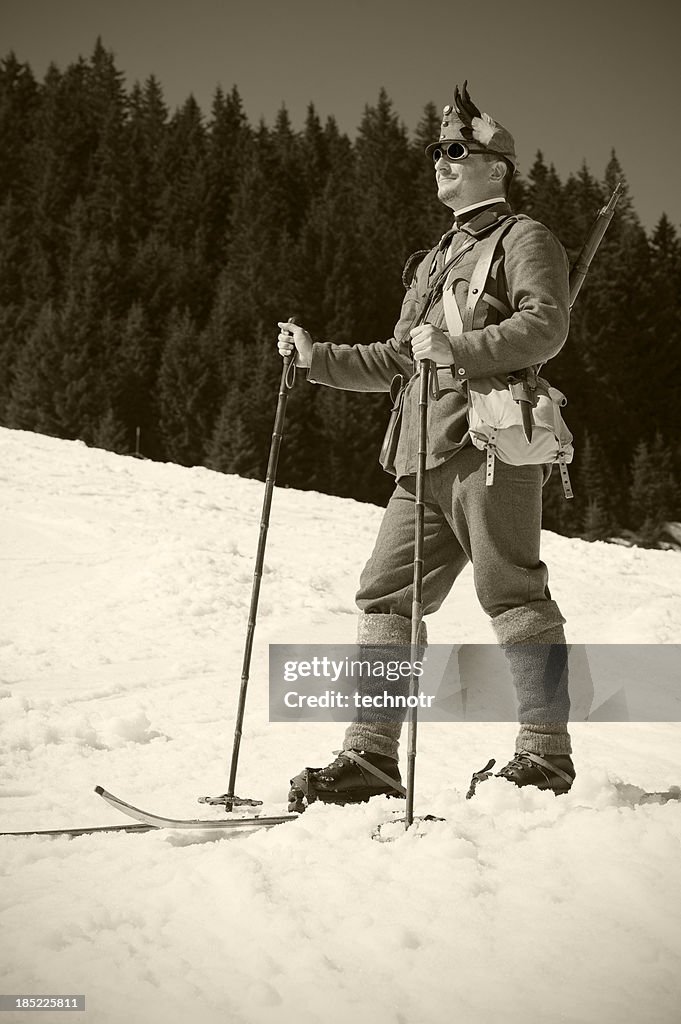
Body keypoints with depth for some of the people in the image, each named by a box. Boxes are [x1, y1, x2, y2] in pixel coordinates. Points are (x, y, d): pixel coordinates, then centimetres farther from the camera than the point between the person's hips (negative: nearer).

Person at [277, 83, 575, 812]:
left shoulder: (522, 238, 7)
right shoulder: (433, 262, 31)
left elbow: (546, 325, -11)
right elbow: (395, 362, 31)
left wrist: (457, 348, -21)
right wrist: (318, 358, 21)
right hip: (424, 460, 8)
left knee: (512, 593, -8)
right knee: (385, 596, 1)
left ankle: (546, 754, -1)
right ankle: (370, 758, 2)